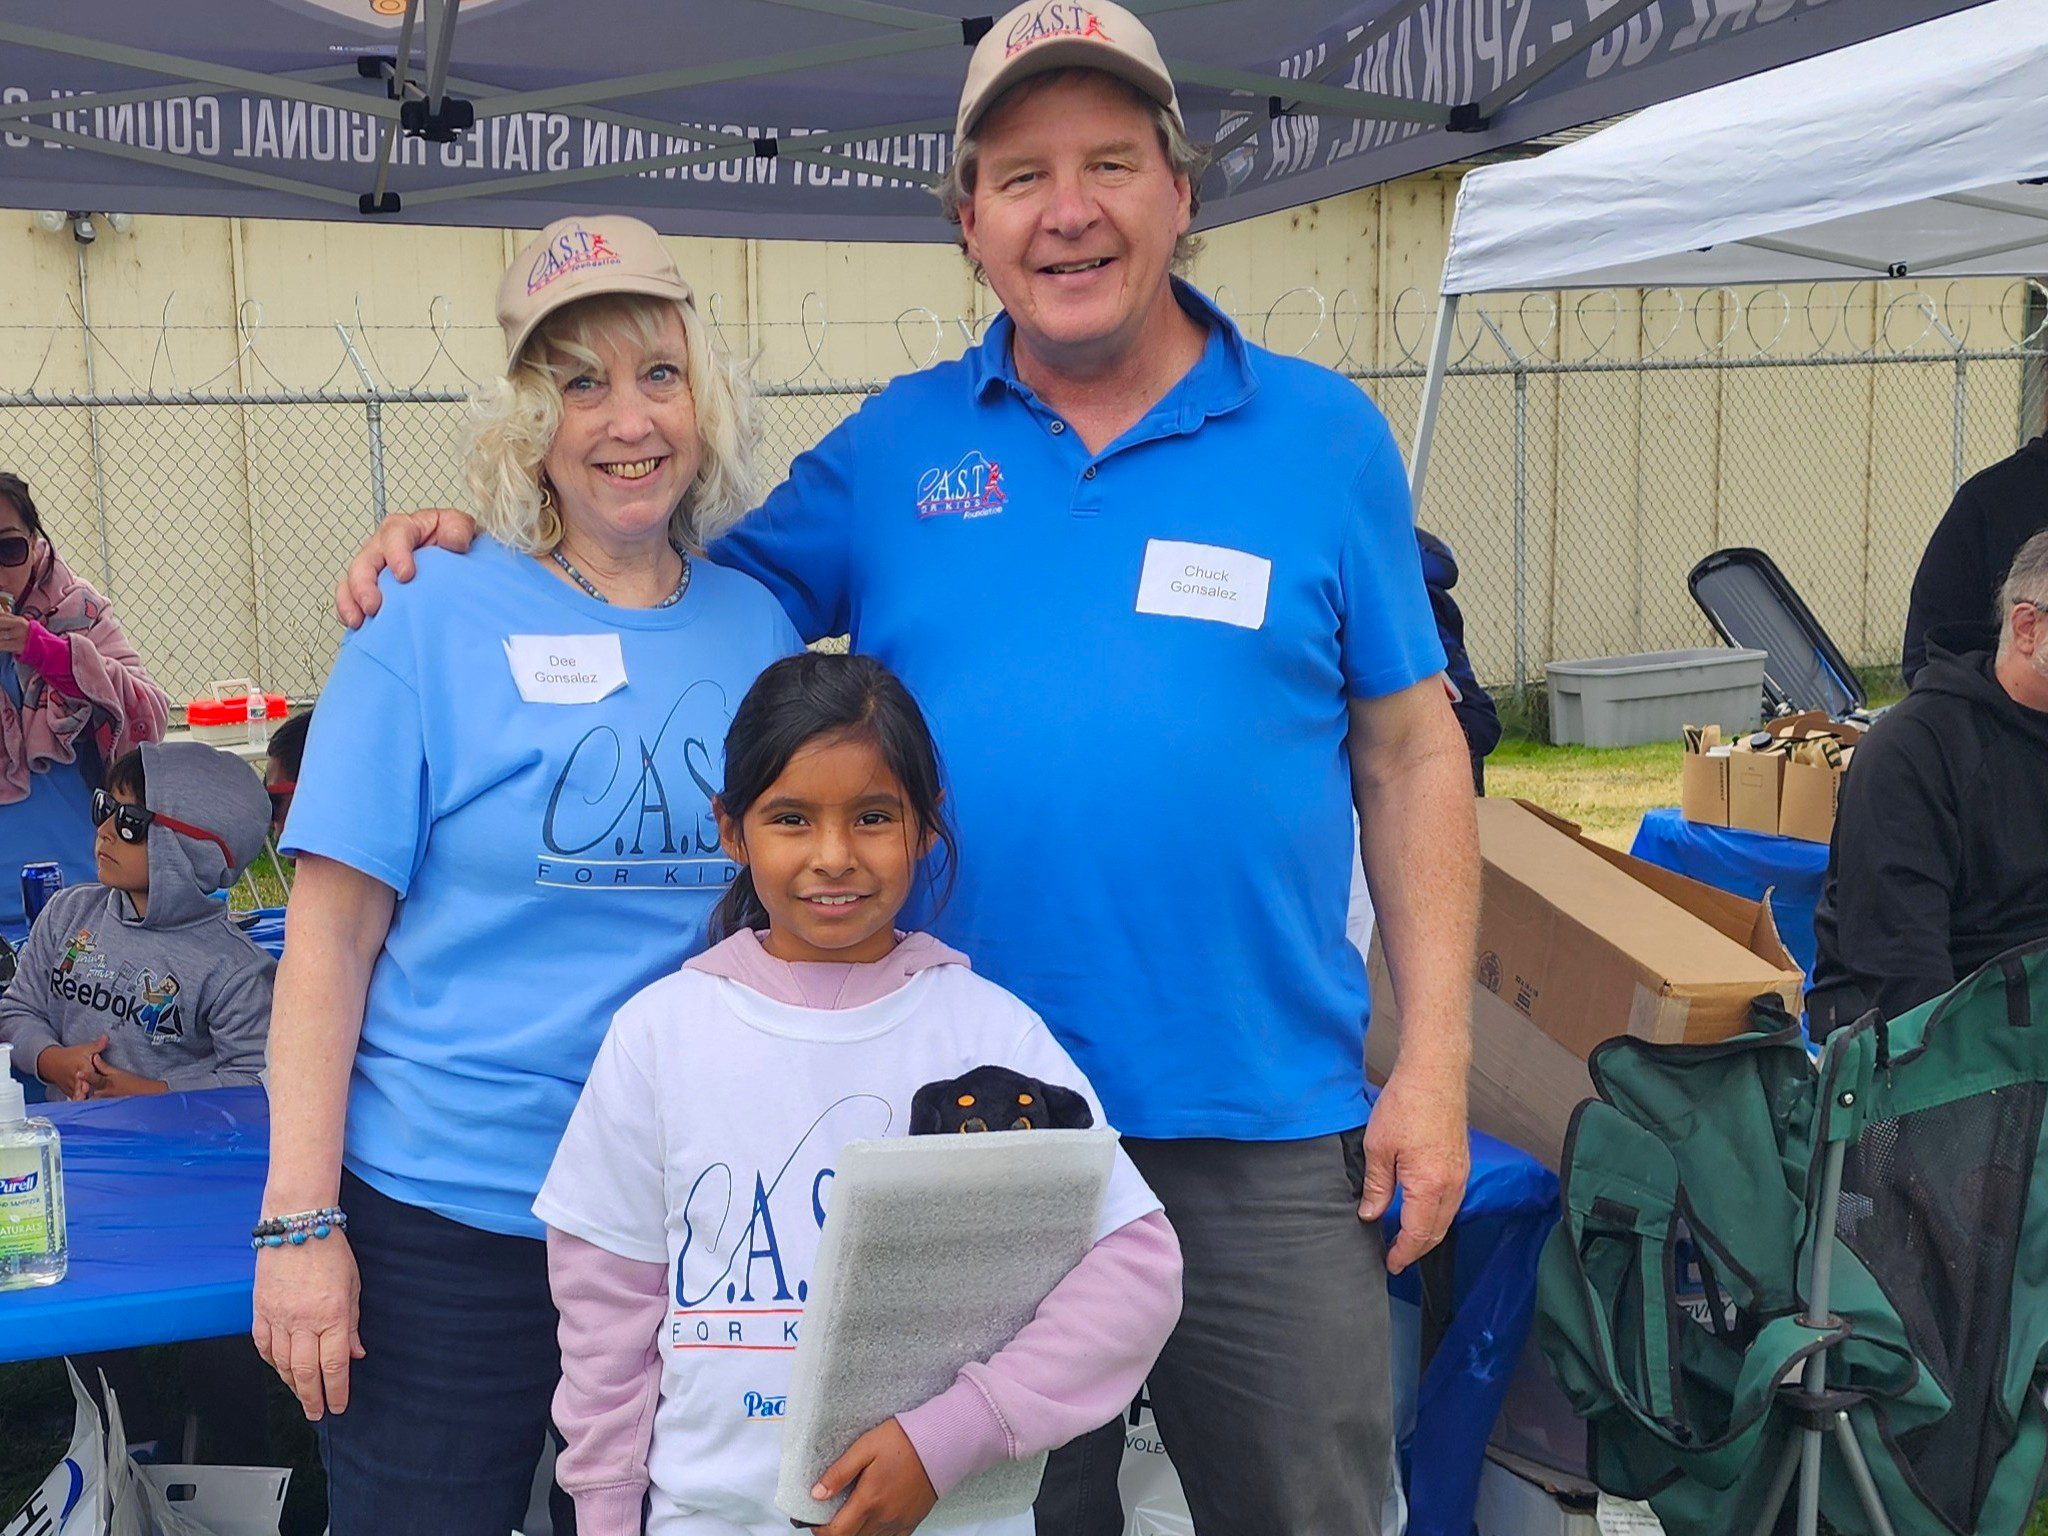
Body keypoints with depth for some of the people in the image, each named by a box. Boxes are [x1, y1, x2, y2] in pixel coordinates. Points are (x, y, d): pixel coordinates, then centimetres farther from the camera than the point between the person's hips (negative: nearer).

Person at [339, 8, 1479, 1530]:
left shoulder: (1324, 434, 1)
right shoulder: (897, 444, 5)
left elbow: (1410, 753, 1)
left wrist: (1433, 1064, -4)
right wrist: (470, 543, -6)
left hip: (1265, 1135, -1)